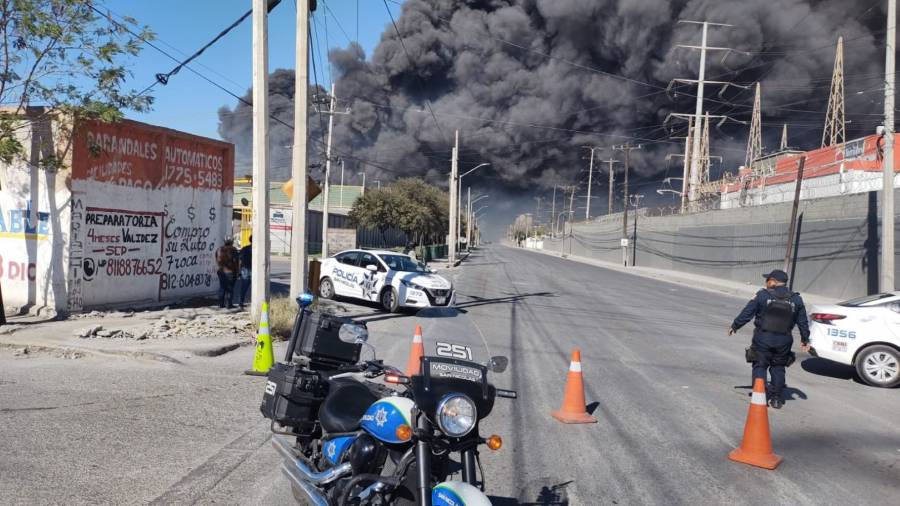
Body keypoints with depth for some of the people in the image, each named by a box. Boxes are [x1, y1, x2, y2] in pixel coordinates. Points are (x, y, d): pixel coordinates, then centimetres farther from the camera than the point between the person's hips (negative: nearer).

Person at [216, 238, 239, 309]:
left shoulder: (219, 250, 8)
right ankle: (229, 304, -2)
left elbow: (217, 261, 11)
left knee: (222, 287, 12)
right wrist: (236, 271, 0)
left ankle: (221, 304, 14)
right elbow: (235, 262, -8)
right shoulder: (233, 250, -8)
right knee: (230, 288, -1)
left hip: (221, 271, 5)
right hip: (230, 271, -5)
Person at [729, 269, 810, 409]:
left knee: (760, 366, 5)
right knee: (778, 368, 15)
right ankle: (777, 399, 16)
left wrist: (734, 326, 8)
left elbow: (747, 313, -4)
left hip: (763, 338, -3)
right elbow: (803, 322, 12)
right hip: (784, 340, 4)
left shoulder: (763, 295, -7)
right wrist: (805, 339, 23)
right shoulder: (796, 299, 5)